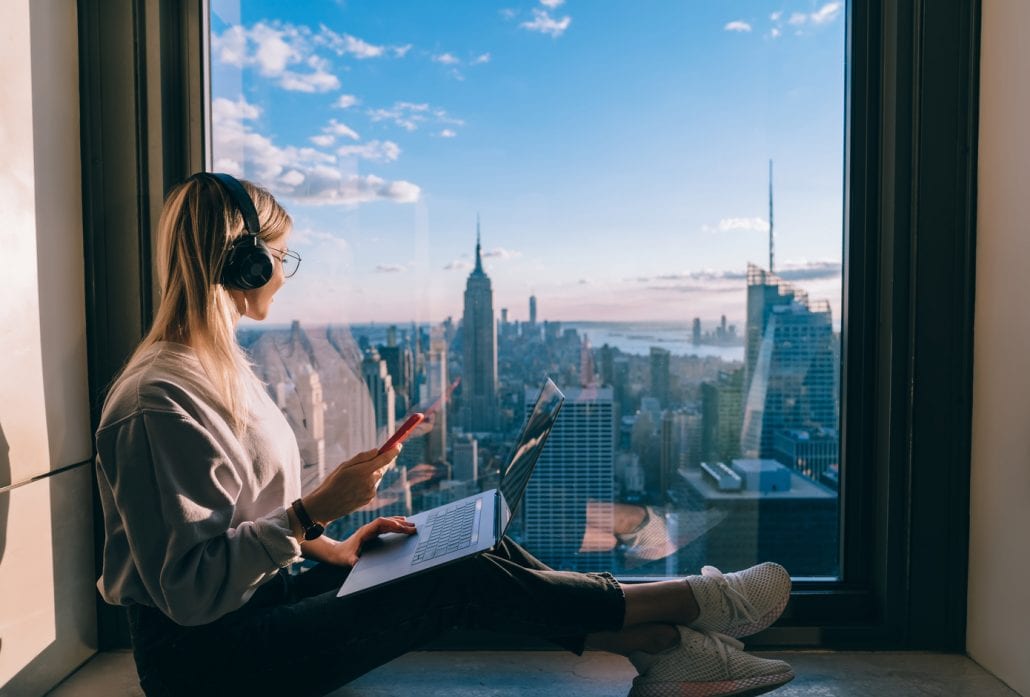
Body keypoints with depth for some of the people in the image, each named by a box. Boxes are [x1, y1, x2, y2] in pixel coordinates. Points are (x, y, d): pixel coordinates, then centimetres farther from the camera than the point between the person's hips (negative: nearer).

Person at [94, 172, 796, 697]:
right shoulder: (160, 401, -23)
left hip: (257, 599, 9)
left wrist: (330, 549, 5)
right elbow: (188, 588, -26)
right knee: (463, 582, -17)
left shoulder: (218, 366, 8)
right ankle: (693, 602, -1)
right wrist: (314, 512, -28)